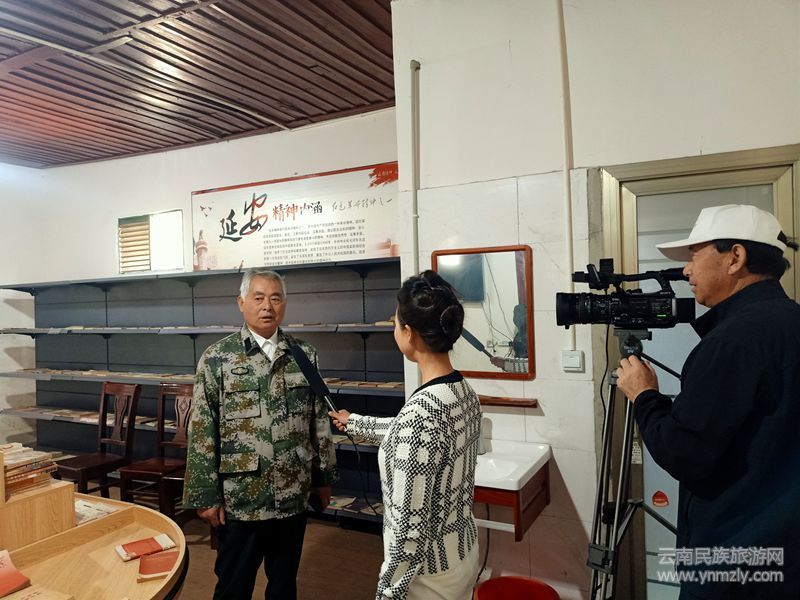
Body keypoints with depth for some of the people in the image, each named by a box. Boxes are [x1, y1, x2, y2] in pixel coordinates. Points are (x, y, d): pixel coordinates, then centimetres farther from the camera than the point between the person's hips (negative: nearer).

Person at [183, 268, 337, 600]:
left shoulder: (305, 355, 1)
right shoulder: (217, 358, -7)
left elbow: (320, 420, 6)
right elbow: (201, 433, -7)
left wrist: (323, 476, 8)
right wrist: (205, 496, -8)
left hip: (293, 496, 3)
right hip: (239, 499, -2)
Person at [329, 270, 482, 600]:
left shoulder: (420, 412, -31)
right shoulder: (465, 393, -4)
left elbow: (410, 525, -27)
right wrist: (355, 422, 29)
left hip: (428, 571, -8)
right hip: (464, 553, 8)